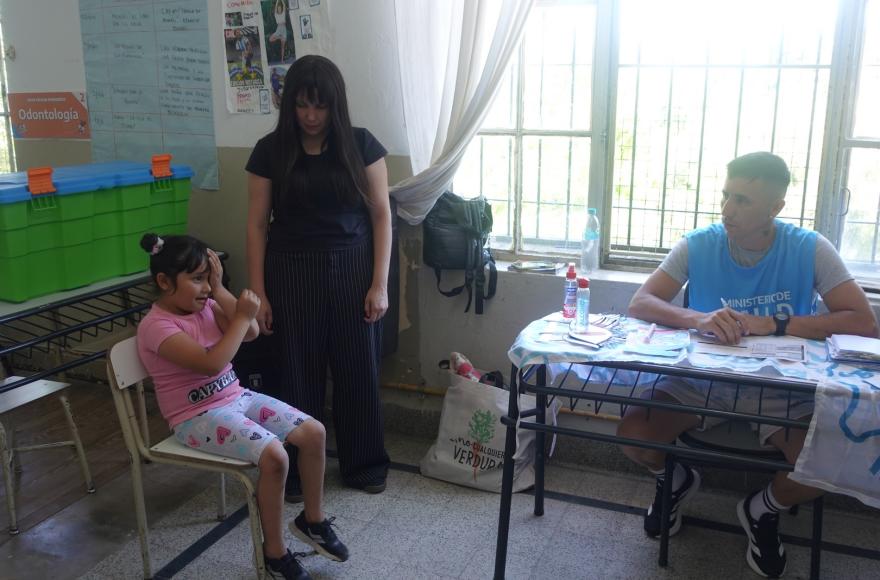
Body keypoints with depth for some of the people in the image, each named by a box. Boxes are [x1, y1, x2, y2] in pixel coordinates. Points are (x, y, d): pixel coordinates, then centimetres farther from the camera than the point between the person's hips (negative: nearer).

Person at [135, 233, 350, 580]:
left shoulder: (204, 306, 5)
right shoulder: (156, 326, -18)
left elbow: (251, 333, -3)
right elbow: (212, 363, -28)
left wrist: (219, 289, -8)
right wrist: (242, 316, -20)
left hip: (236, 398, 8)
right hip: (197, 417, -8)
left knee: (314, 432, -7)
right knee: (274, 456, -29)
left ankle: (312, 520, 15)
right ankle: (274, 551, -7)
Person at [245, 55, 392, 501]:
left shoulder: (361, 145, -3)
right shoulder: (270, 151, -2)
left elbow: (381, 215, -1)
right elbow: (257, 224, 0)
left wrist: (380, 284, -7)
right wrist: (258, 293, -4)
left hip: (352, 270, 0)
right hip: (293, 273, 0)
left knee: (357, 369, 8)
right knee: (299, 372, 6)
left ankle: (363, 464, 27)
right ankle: (297, 468, 25)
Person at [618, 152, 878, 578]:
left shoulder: (810, 249, -11)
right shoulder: (698, 245, -9)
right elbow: (639, 304, -15)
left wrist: (772, 325, -27)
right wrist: (698, 319, -35)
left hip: (780, 390, 0)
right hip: (701, 380, 1)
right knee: (633, 434, -20)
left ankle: (764, 510, 12)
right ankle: (676, 480, 18)